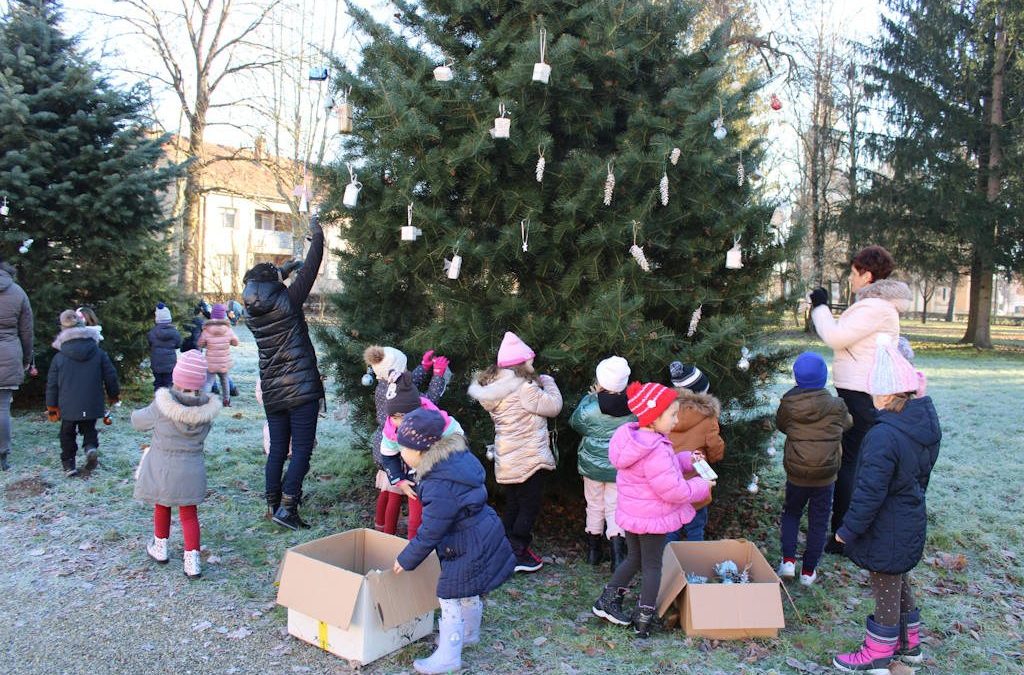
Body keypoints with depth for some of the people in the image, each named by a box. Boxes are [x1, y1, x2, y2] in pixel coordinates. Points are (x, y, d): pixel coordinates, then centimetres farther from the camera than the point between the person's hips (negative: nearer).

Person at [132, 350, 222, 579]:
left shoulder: (161, 406, -17)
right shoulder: (206, 410, -12)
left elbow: (138, 421, 0)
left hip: (161, 468, 0)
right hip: (191, 471, 1)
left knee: (161, 507, 23)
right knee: (189, 514, 11)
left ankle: (160, 547, 40)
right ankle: (192, 559, 6)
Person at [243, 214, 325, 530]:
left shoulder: (253, 309, 5)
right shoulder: (286, 302, -10)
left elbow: (265, 287, 29)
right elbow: (311, 269, -4)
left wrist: (282, 270, 36)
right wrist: (317, 234, 8)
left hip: (272, 394, 6)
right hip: (301, 390, -6)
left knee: (277, 450, 14)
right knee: (302, 450, -3)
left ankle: (275, 505, 20)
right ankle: (287, 507, -8)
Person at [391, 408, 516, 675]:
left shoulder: (440, 487, -31)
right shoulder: (456, 455, -3)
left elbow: (429, 534, -23)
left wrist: (405, 561, -9)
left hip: (467, 549, -10)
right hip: (482, 538, 10)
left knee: (450, 600, 4)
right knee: (468, 593, 28)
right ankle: (469, 634, 49)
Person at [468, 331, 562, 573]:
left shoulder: (496, 387, 6)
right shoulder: (524, 388, -22)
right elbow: (553, 406, -15)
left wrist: (539, 384, 9)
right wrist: (548, 383, 1)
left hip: (508, 459, 9)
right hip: (527, 459, -9)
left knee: (513, 505, 20)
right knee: (529, 507, 4)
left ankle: (508, 550, 30)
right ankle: (518, 555, 10)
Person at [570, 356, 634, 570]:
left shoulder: (589, 407, -21)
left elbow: (576, 424, -2)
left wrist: (591, 397, 6)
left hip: (593, 464, 0)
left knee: (595, 506, 17)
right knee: (615, 508, 10)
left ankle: (593, 551, 31)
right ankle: (618, 555, 1)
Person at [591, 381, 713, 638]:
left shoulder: (635, 438, -1)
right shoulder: (655, 451, -31)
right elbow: (674, 490, -27)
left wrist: (685, 459, 6)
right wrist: (701, 487, -10)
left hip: (632, 515, 8)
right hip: (653, 518, -8)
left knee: (634, 559, 25)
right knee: (652, 566, 9)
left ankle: (607, 602, 31)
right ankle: (644, 621, 20)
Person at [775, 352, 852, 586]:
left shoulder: (788, 404, -11)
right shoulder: (836, 406, -10)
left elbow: (780, 426, 7)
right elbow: (847, 424, 11)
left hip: (796, 474, 0)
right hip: (825, 475, 0)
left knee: (791, 513, 21)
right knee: (818, 522, 12)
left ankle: (788, 560, 8)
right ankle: (808, 571, 19)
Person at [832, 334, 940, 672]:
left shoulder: (884, 436, -31)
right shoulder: (926, 423, -3)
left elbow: (870, 492, -27)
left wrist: (848, 529, -15)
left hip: (886, 530, -9)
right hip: (912, 520, 9)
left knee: (885, 590, 8)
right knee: (899, 583, 25)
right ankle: (909, 644, 41)